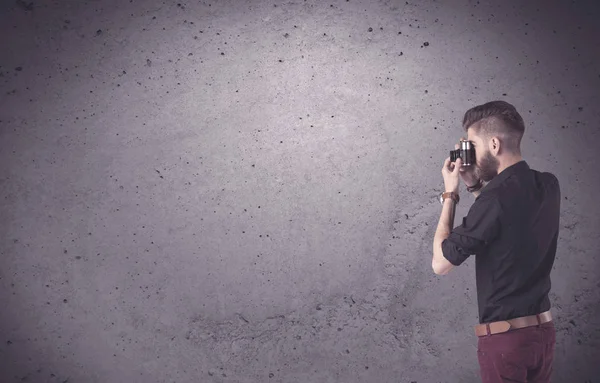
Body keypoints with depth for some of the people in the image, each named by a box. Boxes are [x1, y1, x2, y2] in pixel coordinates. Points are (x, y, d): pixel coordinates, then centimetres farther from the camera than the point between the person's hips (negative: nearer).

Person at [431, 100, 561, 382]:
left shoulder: (496, 198, -22)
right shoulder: (549, 186, 0)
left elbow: (441, 264, -14)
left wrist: (450, 194, -7)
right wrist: (475, 185, 8)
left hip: (505, 335, -7)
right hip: (544, 329, 7)